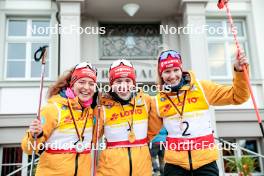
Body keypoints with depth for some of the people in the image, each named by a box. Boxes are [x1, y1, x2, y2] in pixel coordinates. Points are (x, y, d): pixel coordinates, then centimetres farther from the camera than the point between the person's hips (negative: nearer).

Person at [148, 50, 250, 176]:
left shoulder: (201, 88, -2)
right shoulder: (158, 101, 2)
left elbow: (237, 96, 1)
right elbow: (150, 131, 11)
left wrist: (239, 71, -11)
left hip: (206, 161, 0)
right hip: (175, 163, 1)